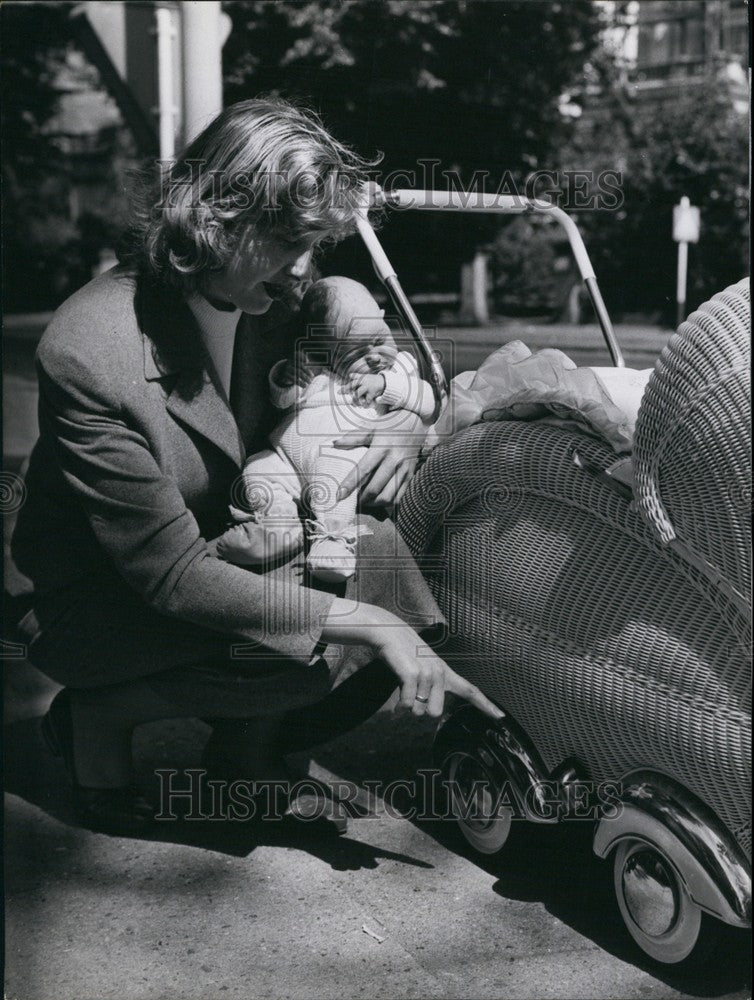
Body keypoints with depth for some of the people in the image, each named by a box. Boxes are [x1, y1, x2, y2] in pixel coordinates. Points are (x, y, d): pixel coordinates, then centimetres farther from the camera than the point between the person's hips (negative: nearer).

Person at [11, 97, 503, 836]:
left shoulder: (268, 303, -8)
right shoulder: (88, 354, -29)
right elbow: (173, 574, -30)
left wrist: (406, 435, -17)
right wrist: (367, 621, -35)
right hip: (101, 603, -6)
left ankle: (247, 743, 2)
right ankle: (101, 714, -7)